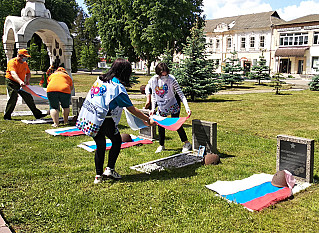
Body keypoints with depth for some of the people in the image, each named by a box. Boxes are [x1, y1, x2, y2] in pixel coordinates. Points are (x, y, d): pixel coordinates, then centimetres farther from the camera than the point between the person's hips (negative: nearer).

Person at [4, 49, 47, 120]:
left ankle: (37, 114, 10)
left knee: (28, 98, 4)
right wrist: (20, 81, -49)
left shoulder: (25, 63, 8)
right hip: (11, 82, -7)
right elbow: (13, 74, -33)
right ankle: (7, 116, -1)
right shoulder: (12, 62, -17)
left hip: (21, 83, 7)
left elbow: (28, 73, 20)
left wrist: (27, 80, -1)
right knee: (13, 98, -16)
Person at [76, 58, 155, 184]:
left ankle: (99, 175, 20)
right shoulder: (118, 87, -11)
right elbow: (132, 110, -8)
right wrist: (148, 120, 0)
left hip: (89, 118, 7)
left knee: (100, 145, 17)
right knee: (117, 141, 15)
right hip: (104, 121, -7)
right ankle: (110, 169, 12)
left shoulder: (100, 79, 9)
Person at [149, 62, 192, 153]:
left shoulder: (171, 79, -21)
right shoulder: (153, 81, -10)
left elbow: (181, 94, -21)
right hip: (161, 107, 4)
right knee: (160, 126, 7)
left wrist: (187, 108, -30)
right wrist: (153, 108, -1)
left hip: (173, 106, -4)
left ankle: (186, 143, 15)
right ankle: (161, 145, 26)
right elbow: (153, 95, 4)